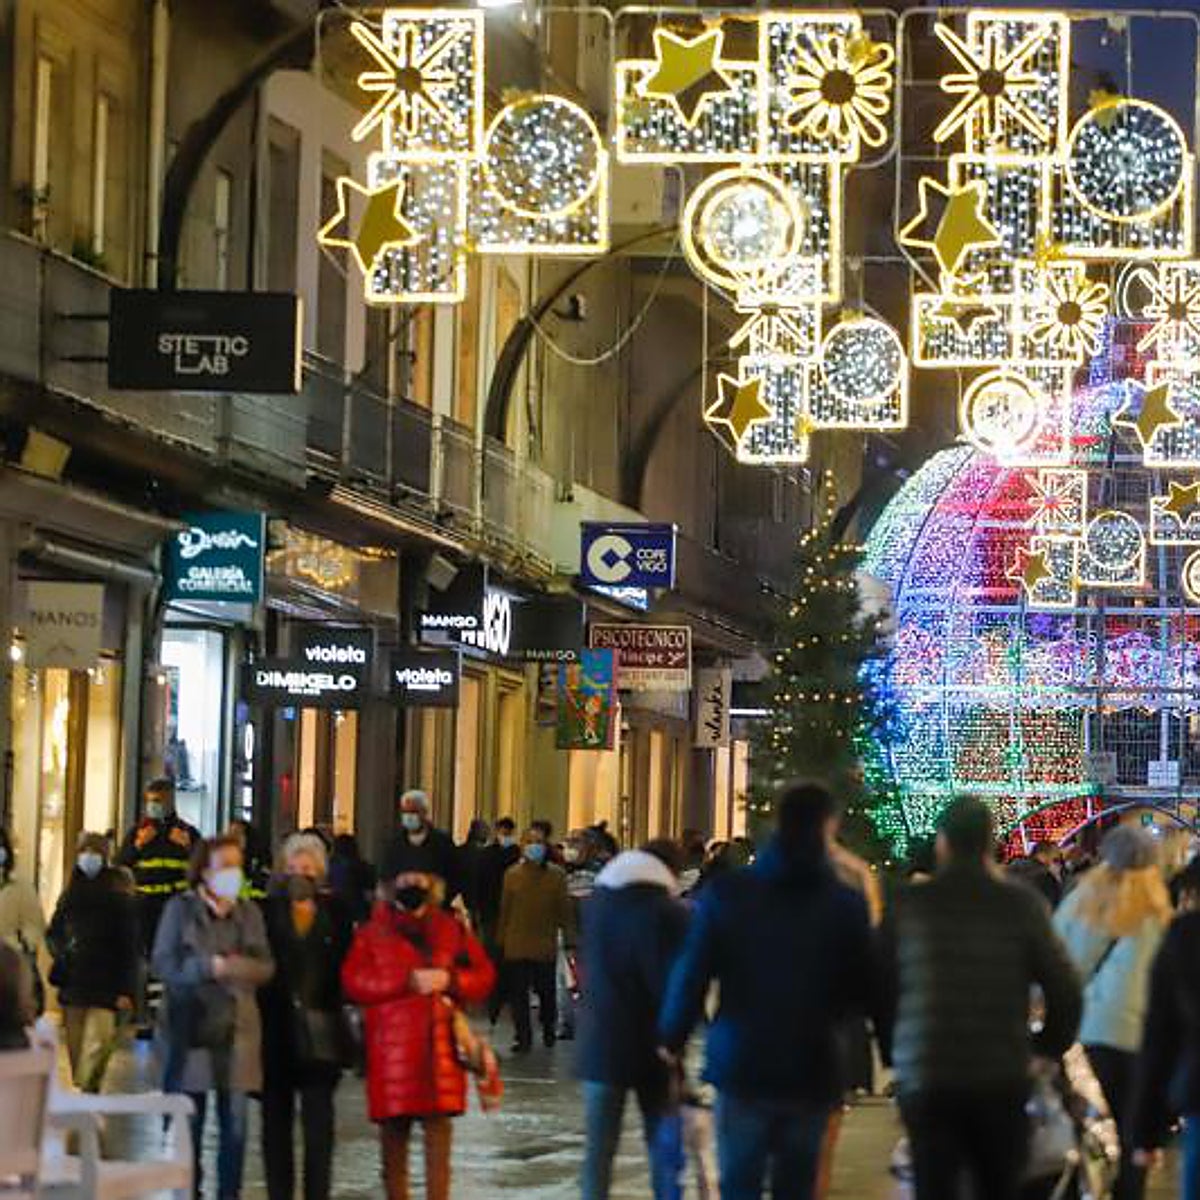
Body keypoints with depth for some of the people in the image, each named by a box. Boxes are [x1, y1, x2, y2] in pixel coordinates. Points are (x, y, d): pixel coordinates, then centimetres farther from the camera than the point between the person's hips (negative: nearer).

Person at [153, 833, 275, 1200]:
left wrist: (241, 967, -16)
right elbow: (164, 963, -5)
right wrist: (209, 967, -17)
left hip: (237, 1027, 3)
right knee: (188, 1121, 0)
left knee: (235, 1121, 0)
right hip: (189, 1026, -3)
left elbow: (266, 965, 5)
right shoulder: (181, 908, 3)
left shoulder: (249, 912, 13)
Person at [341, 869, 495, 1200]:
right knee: (393, 1136, 4)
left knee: (439, 1135, -2)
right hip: (392, 1054, -1)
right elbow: (353, 983, -7)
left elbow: (484, 975, 10)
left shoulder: (452, 930, 13)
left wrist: (448, 980, -9)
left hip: (440, 1050, 1)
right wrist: (407, 981, -13)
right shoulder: (372, 933, 6)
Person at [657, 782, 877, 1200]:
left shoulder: (725, 894, -5)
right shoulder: (846, 904, -5)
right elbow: (863, 992, -3)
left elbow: (691, 976, -5)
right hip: (812, 1072, 0)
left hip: (741, 1066, 0)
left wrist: (672, 1039, 9)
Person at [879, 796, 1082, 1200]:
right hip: (1002, 1081, 0)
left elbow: (881, 988, 3)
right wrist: (1048, 1047, 16)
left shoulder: (907, 904, 0)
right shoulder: (1021, 904, -2)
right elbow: (1065, 991, -1)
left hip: (925, 1081, 0)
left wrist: (892, 1053, 16)